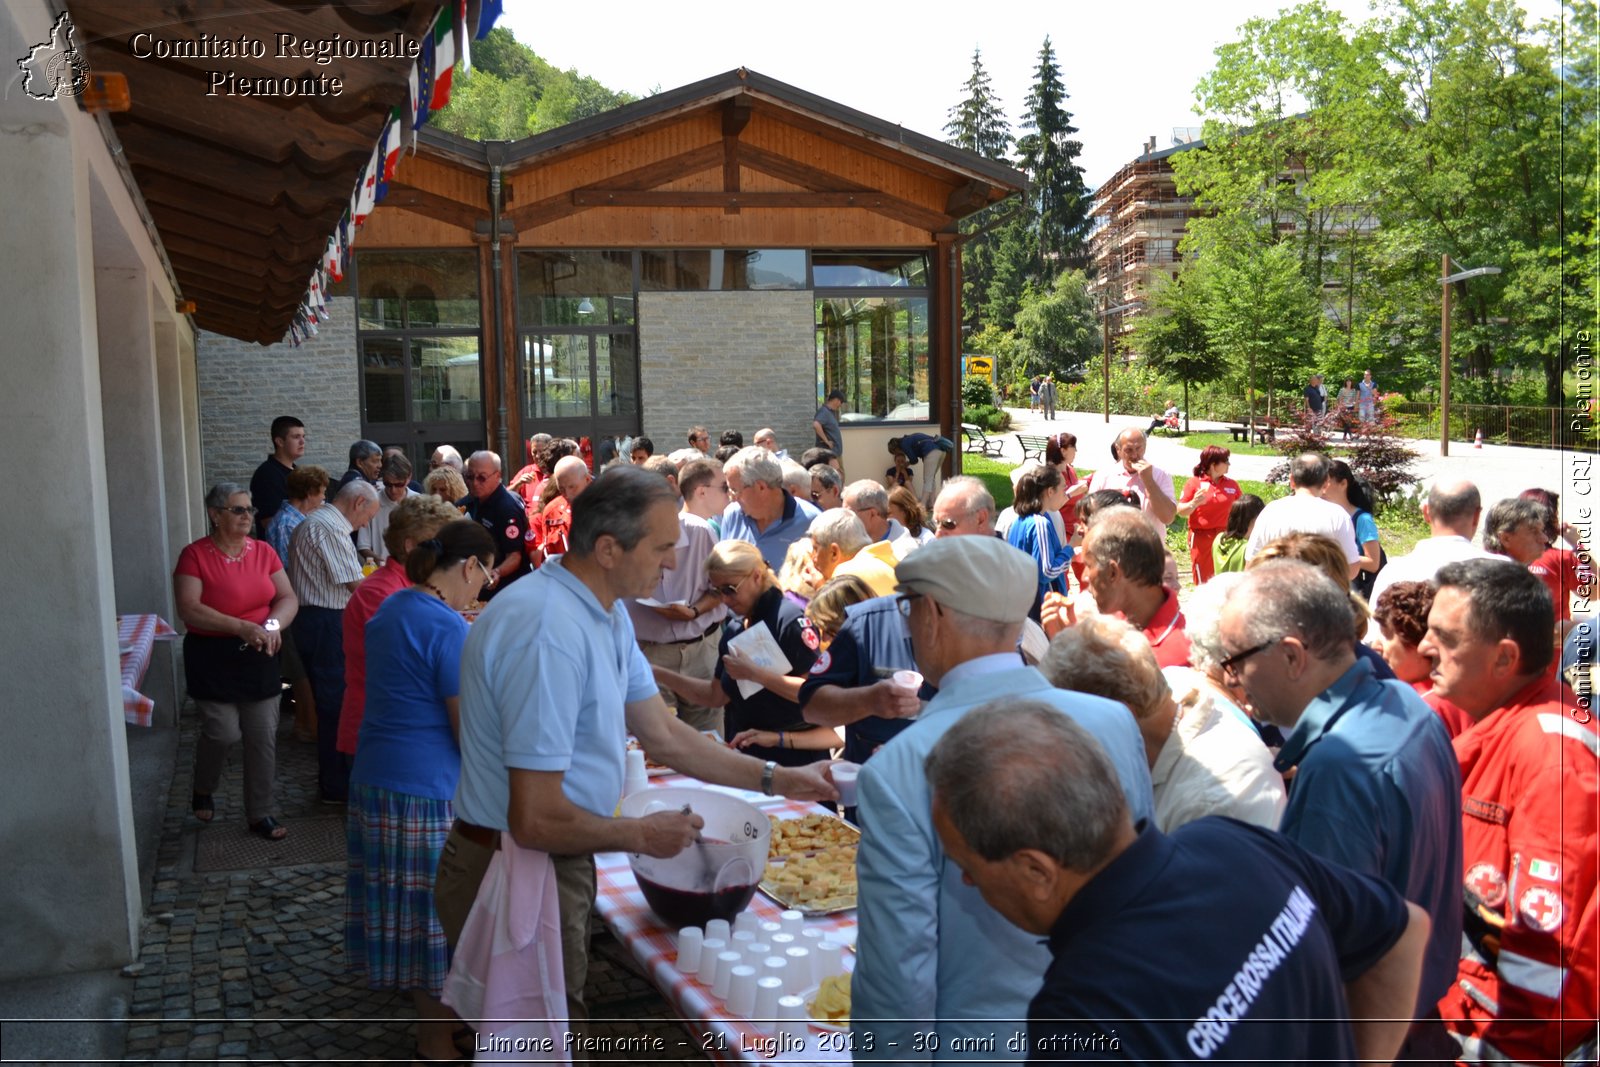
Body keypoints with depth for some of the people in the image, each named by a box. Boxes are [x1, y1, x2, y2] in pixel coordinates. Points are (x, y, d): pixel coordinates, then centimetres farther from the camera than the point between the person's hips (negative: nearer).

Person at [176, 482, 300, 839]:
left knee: (263, 736, 3)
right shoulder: (195, 555, -8)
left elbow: (288, 599, 4)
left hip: (259, 657, 4)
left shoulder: (263, 551, 6)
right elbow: (189, 609, -17)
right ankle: (204, 792, 23)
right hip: (212, 659, -4)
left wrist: (273, 625, -16)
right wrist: (242, 627, -24)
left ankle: (260, 813, 17)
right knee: (223, 732, -9)